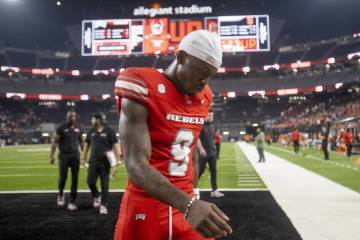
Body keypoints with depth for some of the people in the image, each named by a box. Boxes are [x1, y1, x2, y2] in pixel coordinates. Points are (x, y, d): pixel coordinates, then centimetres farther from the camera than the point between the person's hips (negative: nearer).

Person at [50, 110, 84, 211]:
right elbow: (55, 142, -5)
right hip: (64, 155, -3)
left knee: (75, 179, 2)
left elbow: (81, 142, 18)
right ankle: (60, 194, 28)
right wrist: (52, 156, -12)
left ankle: (72, 202, 10)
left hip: (75, 156, 4)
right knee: (63, 178, -3)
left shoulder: (78, 129, 9)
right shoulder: (61, 128, -4)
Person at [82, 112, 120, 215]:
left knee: (104, 184, 2)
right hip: (93, 161, 4)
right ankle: (97, 196, 27)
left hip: (105, 162, -3)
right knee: (90, 182, -2)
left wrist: (117, 161, -8)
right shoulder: (91, 131, 8)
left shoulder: (109, 131, -4)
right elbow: (87, 145, 15)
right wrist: (84, 158, 12)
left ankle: (103, 205, 11)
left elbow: (114, 146, -4)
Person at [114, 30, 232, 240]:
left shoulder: (203, 97, 6)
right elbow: (136, 165, -24)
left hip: (186, 206, 6)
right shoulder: (143, 89, -15)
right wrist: (188, 204, -35)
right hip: (145, 209, -5)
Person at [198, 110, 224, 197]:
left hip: (212, 152, 7)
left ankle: (214, 191, 11)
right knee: (200, 170, -1)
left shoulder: (212, 125, 12)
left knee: (213, 171, 6)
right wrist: (201, 148, -25)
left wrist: (214, 147, 15)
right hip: (204, 152, -7)